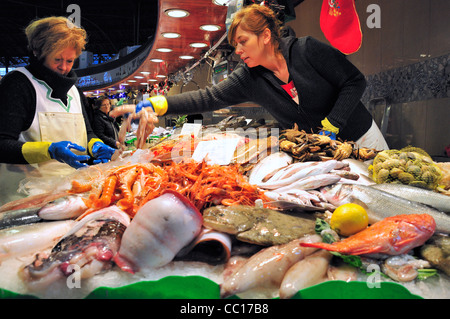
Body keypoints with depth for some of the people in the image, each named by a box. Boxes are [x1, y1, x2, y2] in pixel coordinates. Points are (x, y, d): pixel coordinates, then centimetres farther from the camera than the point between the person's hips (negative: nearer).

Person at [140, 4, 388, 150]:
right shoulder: (248, 79, -6)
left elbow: (355, 81, -12)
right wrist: (157, 105, -25)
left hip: (361, 139, -2)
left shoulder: (306, 49, -17)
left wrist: (330, 126, -21)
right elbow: (207, 98, -15)